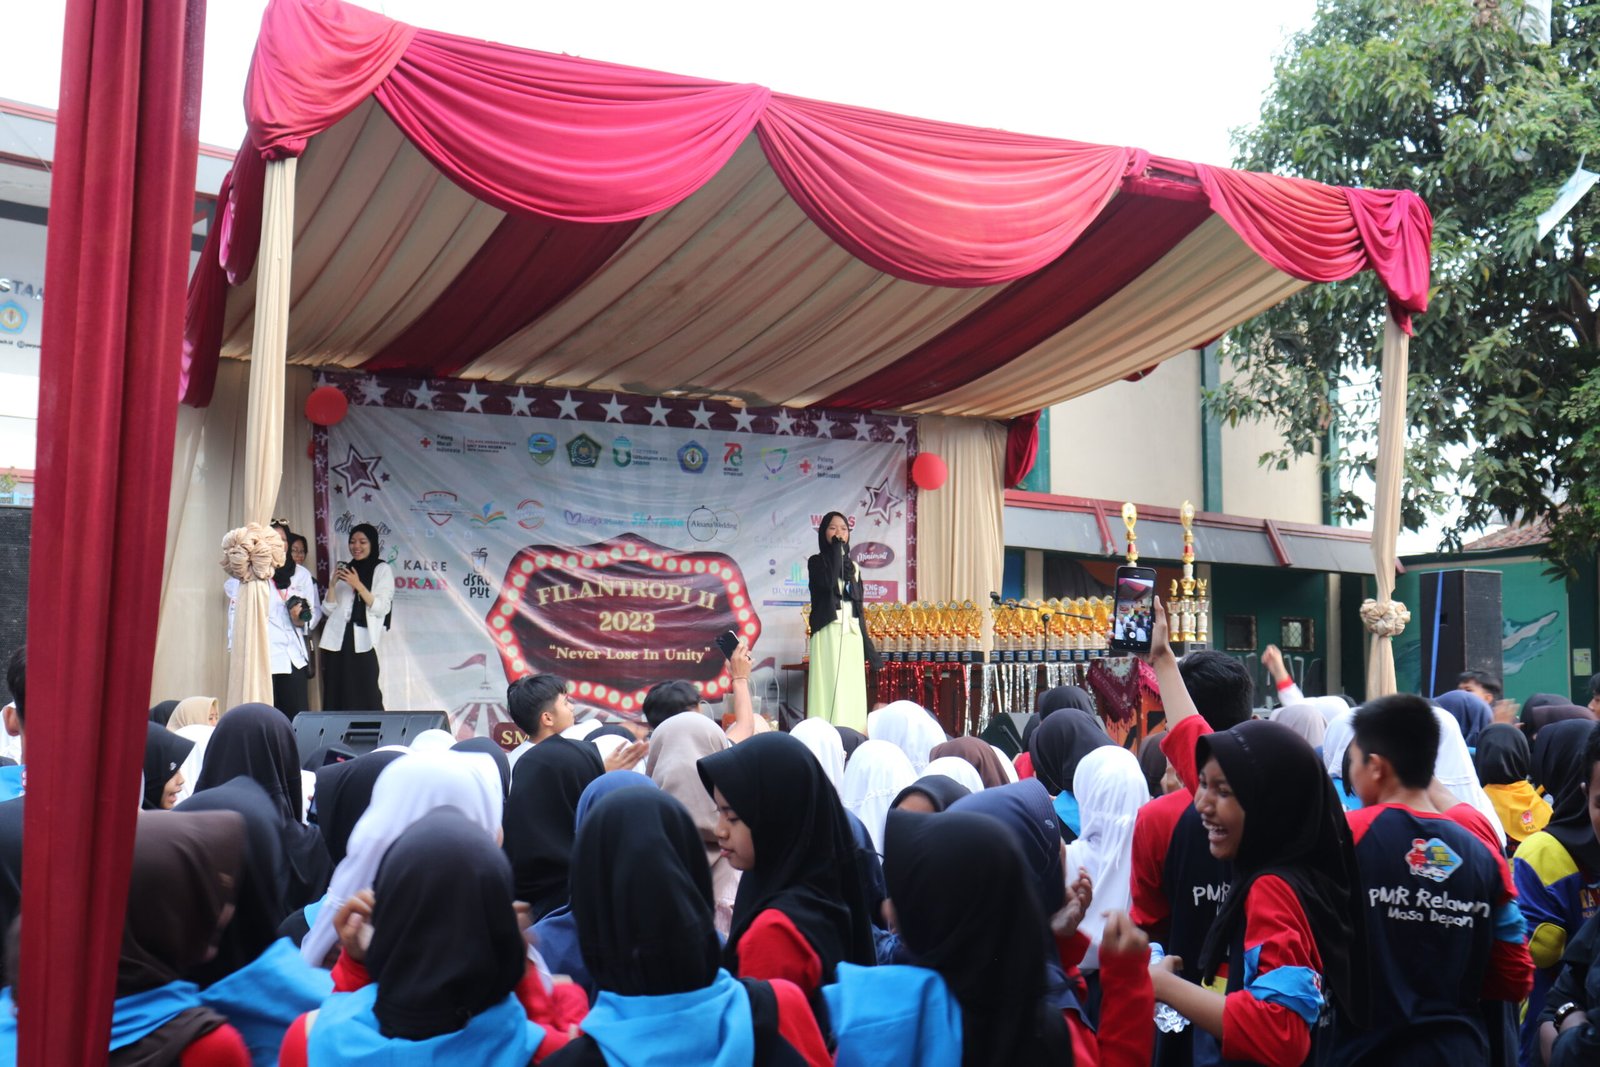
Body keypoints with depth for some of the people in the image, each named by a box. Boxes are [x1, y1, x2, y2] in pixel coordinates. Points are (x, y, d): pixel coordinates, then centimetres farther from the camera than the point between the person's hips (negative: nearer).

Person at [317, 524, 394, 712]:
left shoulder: (382, 570, 7)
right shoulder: (343, 568, 19)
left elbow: (381, 608, -5)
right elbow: (328, 610, 14)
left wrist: (358, 585, -13)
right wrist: (333, 583, -1)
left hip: (363, 642, -4)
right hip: (337, 641, 4)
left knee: (365, 696, -11)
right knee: (336, 697, -3)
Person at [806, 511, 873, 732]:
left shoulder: (853, 566, 19)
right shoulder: (816, 562, 4)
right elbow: (828, 582, -18)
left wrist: (867, 643, 12)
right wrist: (837, 548, -8)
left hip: (851, 635, 5)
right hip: (829, 633, -5)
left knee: (851, 689, 1)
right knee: (830, 687, -12)